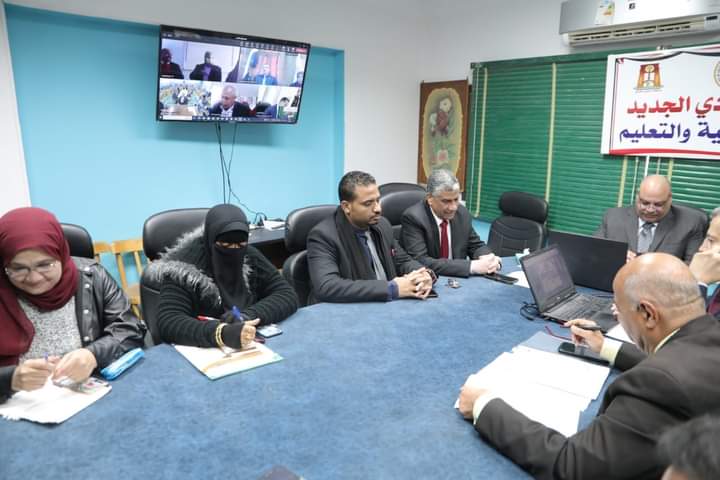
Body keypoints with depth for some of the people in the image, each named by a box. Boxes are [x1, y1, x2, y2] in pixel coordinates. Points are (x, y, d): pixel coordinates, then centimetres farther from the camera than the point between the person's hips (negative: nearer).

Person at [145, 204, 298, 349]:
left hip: (256, 346, 2)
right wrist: (222, 333, -36)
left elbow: (287, 295, -5)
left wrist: (249, 315, -21)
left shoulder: (250, 257, -2)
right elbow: (168, 322, -22)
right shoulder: (184, 267, -13)